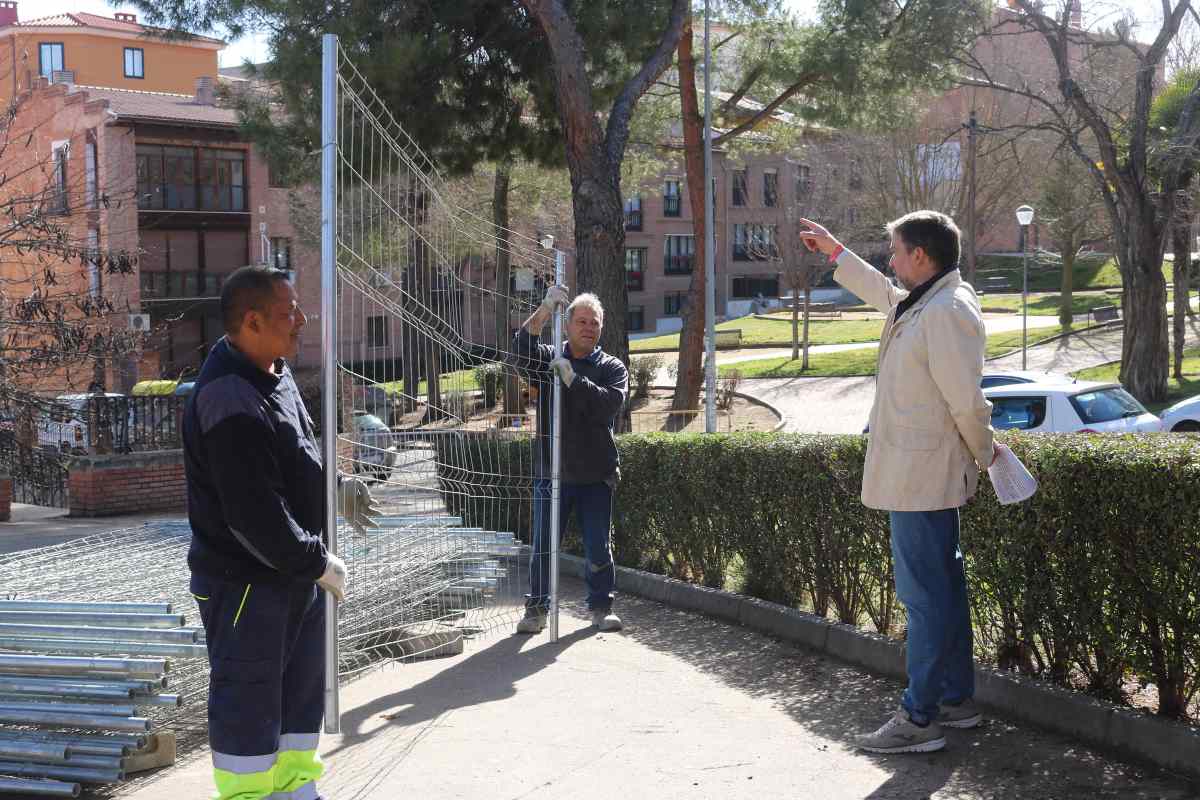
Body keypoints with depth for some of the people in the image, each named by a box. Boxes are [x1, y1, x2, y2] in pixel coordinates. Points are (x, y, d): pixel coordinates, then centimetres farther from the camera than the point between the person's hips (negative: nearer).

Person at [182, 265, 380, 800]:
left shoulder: (275, 374, 8)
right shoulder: (229, 401, -25)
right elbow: (256, 515, -27)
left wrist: (333, 489, 10)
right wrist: (319, 563, -18)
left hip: (296, 575, 10)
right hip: (245, 582, -10)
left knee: (301, 691, 20)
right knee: (248, 700, 2)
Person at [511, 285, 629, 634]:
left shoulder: (612, 367, 4)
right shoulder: (549, 359, 6)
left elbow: (611, 403, -15)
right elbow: (521, 348, -15)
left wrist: (573, 379, -22)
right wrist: (546, 308, -26)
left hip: (595, 474, 0)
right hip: (552, 472, 0)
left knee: (598, 547, 7)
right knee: (543, 546, 4)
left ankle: (601, 607, 21)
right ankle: (537, 608, 15)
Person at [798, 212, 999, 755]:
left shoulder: (947, 312, -20)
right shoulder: (922, 301, 12)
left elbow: (967, 401, -21)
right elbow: (880, 292, 35)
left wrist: (984, 455, -5)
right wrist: (833, 251, 41)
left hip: (922, 475, -11)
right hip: (921, 474, 11)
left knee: (926, 595, -5)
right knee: (943, 588, 16)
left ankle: (920, 718, 1)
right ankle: (957, 699, 27)